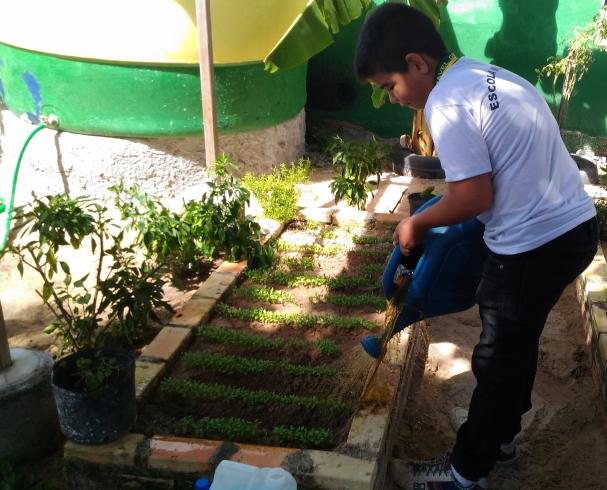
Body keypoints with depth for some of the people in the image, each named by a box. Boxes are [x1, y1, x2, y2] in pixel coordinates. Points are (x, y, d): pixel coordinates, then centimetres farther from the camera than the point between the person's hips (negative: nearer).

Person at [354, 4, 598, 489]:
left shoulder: (446, 103, -17)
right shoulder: (490, 75, 11)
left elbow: (475, 197, -20)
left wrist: (416, 223, -4)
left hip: (535, 246, -9)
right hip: (575, 224, 9)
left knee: (498, 359, 6)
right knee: (517, 344, 23)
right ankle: (500, 436, 42)